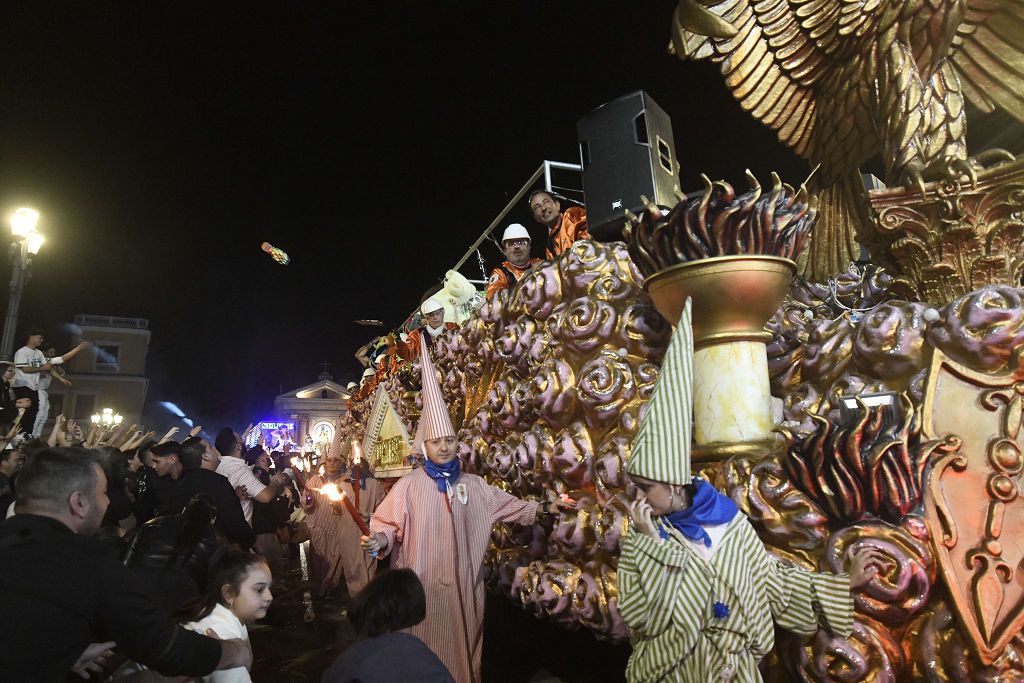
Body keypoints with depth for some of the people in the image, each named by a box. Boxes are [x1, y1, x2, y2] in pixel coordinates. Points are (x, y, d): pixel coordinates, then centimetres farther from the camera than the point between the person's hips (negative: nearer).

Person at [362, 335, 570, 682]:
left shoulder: (474, 486, 3)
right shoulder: (408, 486, -8)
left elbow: (508, 505, 12)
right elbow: (388, 523, -7)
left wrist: (544, 507, 6)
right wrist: (381, 539, -28)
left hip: (464, 587, 3)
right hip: (421, 588, -3)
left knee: (463, 654, 16)